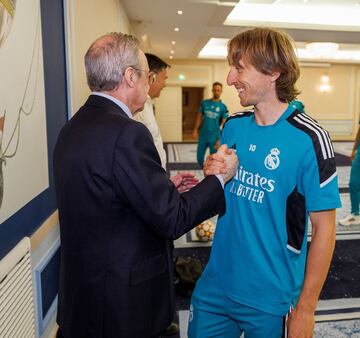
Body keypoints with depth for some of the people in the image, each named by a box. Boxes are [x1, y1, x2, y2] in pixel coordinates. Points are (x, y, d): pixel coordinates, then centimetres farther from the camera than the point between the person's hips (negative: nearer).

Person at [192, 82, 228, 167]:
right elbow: (199, 117, 9)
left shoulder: (223, 107, -3)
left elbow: (224, 124, -4)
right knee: (199, 156, 10)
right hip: (203, 135, 3)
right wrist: (195, 130, 2)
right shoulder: (204, 103, 4)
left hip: (214, 137, -3)